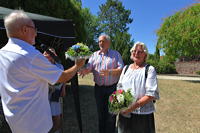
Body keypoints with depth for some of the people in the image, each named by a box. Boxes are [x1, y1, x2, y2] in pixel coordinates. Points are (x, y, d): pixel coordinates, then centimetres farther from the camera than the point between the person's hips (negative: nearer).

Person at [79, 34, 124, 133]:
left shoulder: (116, 54, 3)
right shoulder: (95, 55, 11)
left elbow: (121, 69, -6)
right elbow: (89, 68, 0)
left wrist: (109, 72, -22)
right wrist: (84, 71, -23)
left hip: (112, 88, -3)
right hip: (99, 88, 3)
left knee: (111, 114, 5)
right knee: (101, 113, 15)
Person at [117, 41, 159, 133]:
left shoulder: (150, 69, -8)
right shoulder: (126, 68, 8)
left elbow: (152, 94, -14)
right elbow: (119, 88, 13)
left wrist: (133, 107, -20)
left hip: (143, 114, -4)